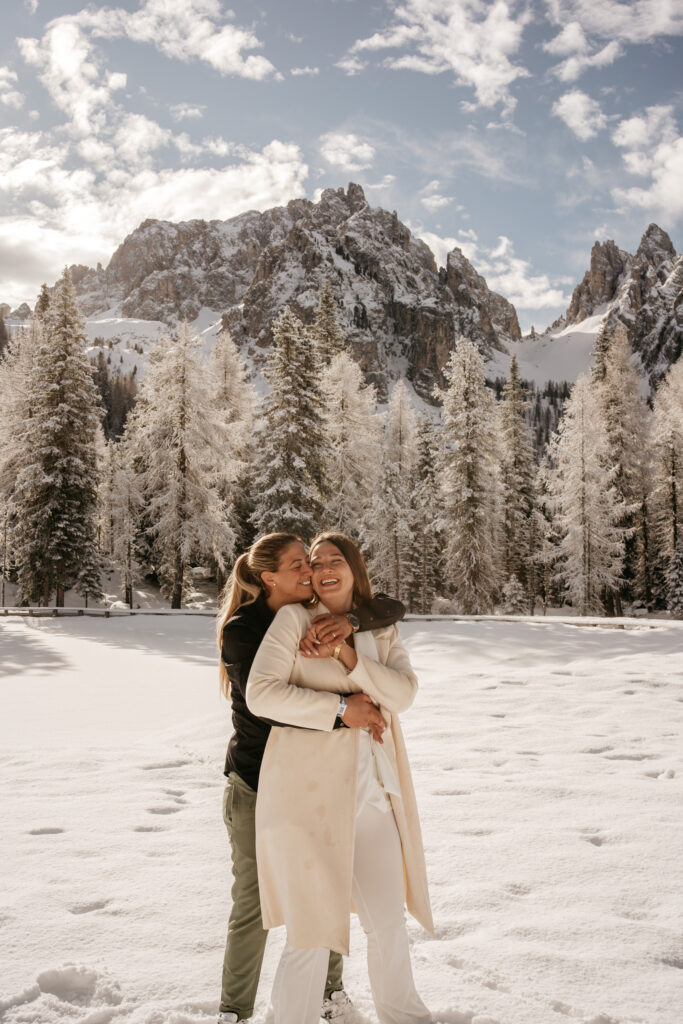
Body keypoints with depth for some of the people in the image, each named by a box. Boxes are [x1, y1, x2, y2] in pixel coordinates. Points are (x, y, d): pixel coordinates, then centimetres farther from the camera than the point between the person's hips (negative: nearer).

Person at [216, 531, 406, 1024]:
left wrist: (352, 620, -32)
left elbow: (393, 608, -11)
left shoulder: (322, 617, -1)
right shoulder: (241, 630, -14)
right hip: (257, 784, -4)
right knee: (254, 903, 4)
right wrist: (340, 710, -34)